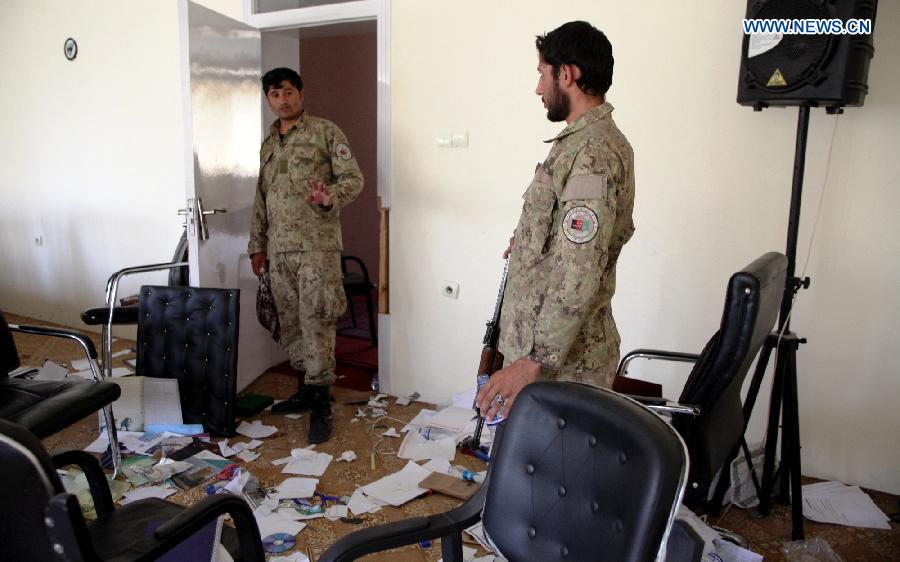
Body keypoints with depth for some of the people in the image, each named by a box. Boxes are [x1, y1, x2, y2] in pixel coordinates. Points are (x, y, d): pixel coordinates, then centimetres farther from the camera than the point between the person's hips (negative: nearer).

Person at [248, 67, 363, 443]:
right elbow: (261, 199, 22)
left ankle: (321, 406, 0)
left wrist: (331, 197, -27)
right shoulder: (268, 144, 19)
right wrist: (256, 246, 18)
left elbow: (353, 178, -6)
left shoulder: (325, 132, 0)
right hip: (278, 250, 6)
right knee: (291, 324, 11)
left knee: (316, 323, -8)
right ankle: (305, 390, 24)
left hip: (317, 246, -6)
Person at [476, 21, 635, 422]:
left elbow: (579, 277, -27)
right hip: (564, 345, 10)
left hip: (561, 360, -10)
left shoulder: (591, 155, -21)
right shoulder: (601, 140, 12)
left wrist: (535, 361, -26)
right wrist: (531, 240, 19)